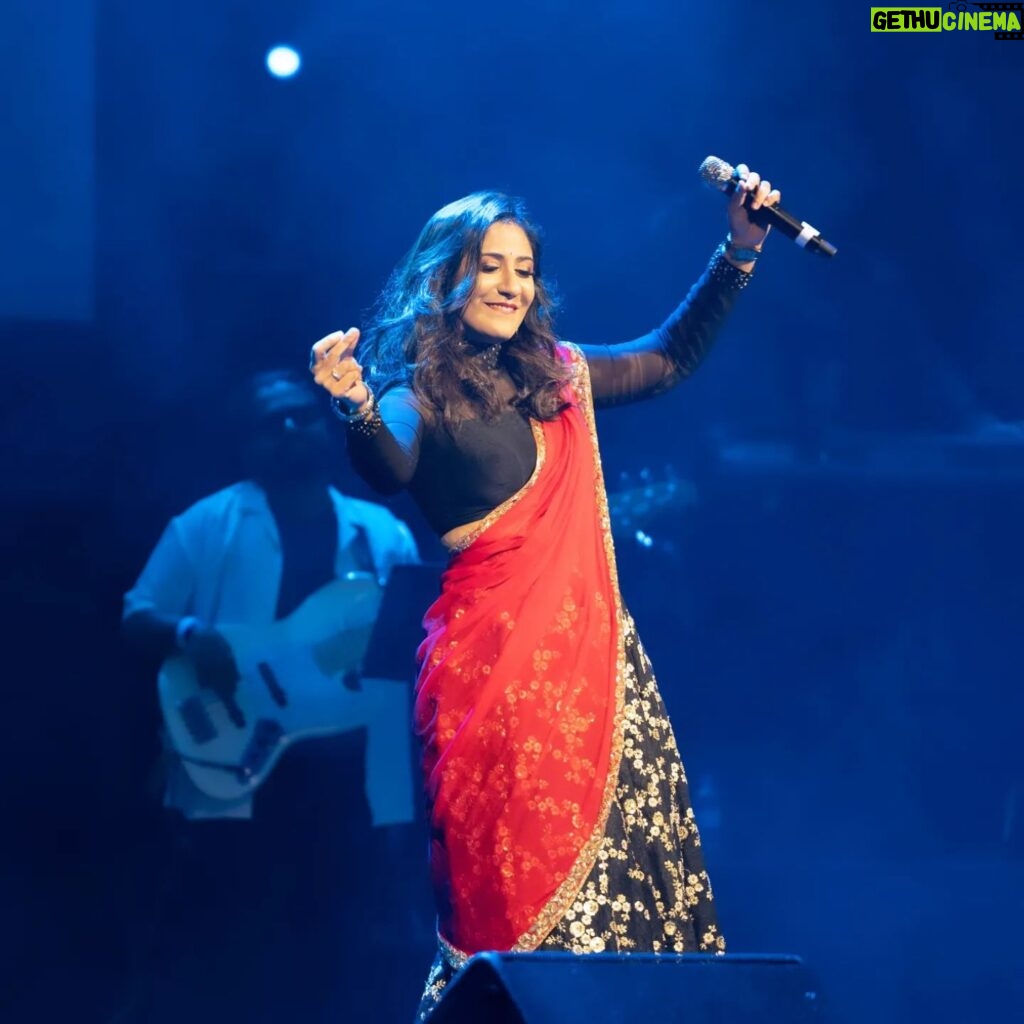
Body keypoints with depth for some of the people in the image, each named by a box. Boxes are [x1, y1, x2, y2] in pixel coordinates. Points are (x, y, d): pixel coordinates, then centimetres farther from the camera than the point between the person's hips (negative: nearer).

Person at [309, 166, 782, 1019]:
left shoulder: (557, 378, 17)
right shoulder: (419, 395, 0)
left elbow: (673, 358, 29)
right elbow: (391, 468, -21)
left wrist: (739, 253, 22)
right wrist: (356, 409, -42)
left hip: (591, 644, 6)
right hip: (493, 653, -6)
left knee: (628, 849, -1)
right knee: (517, 874, -10)